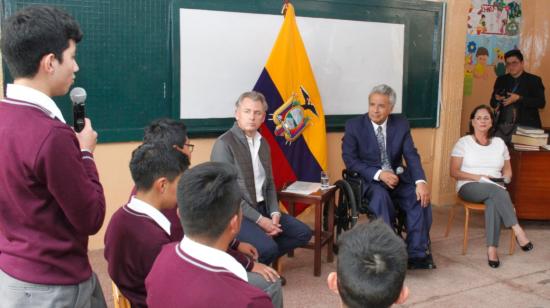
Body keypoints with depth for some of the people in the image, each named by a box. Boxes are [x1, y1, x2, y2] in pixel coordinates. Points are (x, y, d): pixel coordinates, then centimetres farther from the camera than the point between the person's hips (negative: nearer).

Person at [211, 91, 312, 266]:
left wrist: (274, 213, -2)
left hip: (263, 208, 8)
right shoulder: (224, 144, -14)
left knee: (303, 233, 3)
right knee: (267, 246, -28)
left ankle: (260, 260, 13)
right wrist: (259, 219, -18)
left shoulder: (263, 143, 12)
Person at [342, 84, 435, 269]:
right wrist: (379, 174, -21)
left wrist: (420, 181, -23)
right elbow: (350, 160, -9)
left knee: (421, 197, -23)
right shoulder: (354, 125, -5)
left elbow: (411, 156, -4)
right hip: (369, 180, -3)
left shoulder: (401, 124, 3)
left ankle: (417, 253, -15)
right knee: (381, 196, -35)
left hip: (397, 177, 3)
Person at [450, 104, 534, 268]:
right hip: (469, 187, -2)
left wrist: (504, 179, -4)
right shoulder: (463, 142, 3)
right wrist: (479, 177, -15)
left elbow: (507, 170, 20)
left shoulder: (499, 143, 14)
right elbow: (454, 172, -4)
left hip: (495, 190, 3)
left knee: (494, 201, -35)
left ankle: (492, 249, -39)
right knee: (497, 191, -35)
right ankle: (517, 230, -34)